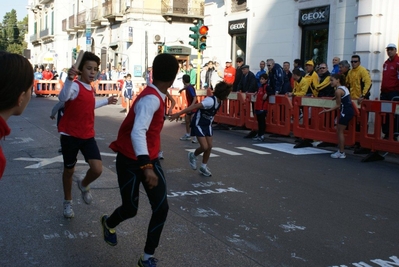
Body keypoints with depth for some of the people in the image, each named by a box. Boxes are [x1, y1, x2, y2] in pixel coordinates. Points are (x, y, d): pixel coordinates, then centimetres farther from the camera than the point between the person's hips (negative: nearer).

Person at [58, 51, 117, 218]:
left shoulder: (91, 89, 7)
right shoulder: (75, 86, -17)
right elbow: (63, 98, -41)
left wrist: (106, 101, 39)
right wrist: (69, 79, -57)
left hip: (88, 136, 5)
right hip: (70, 135, -5)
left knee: (97, 169, -10)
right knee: (69, 170, 12)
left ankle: (84, 185, 24)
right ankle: (68, 202, 35)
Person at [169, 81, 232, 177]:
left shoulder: (219, 101, -5)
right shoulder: (210, 101, -32)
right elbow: (194, 106, -38)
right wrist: (179, 114, -43)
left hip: (207, 124, 8)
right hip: (198, 124, -8)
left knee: (209, 146, 6)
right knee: (204, 147, -13)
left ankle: (203, 167, 22)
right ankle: (193, 156, 19)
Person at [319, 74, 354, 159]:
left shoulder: (338, 90, -14)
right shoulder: (344, 87, 13)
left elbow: (338, 105, -12)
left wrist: (327, 110, -12)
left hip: (346, 112, -9)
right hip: (349, 111, 9)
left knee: (340, 132, -2)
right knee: (339, 131, 14)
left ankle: (341, 153, 1)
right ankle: (340, 150, 18)